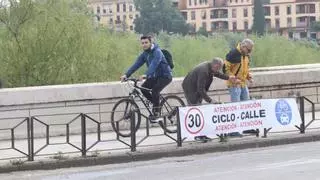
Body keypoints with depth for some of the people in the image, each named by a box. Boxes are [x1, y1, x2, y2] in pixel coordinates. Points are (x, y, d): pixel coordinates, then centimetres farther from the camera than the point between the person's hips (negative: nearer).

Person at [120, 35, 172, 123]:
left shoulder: (157, 52, -22)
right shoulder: (144, 54, 2)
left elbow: (153, 65, -37)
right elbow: (136, 65, -5)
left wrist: (146, 75, -52)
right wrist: (126, 75, -17)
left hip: (165, 76, -8)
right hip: (155, 76, 8)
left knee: (155, 90, -27)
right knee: (143, 88, -11)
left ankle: (156, 113, -13)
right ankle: (156, 104, 10)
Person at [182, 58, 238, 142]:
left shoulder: (209, 66, -2)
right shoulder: (203, 71, -32)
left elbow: (216, 73, 23)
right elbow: (201, 89, -32)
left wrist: (228, 77, 30)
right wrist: (210, 100, -29)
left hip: (197, 90, 10)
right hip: (190, 89, -10)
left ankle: (201, 134, 13)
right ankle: (198, 135, -11)